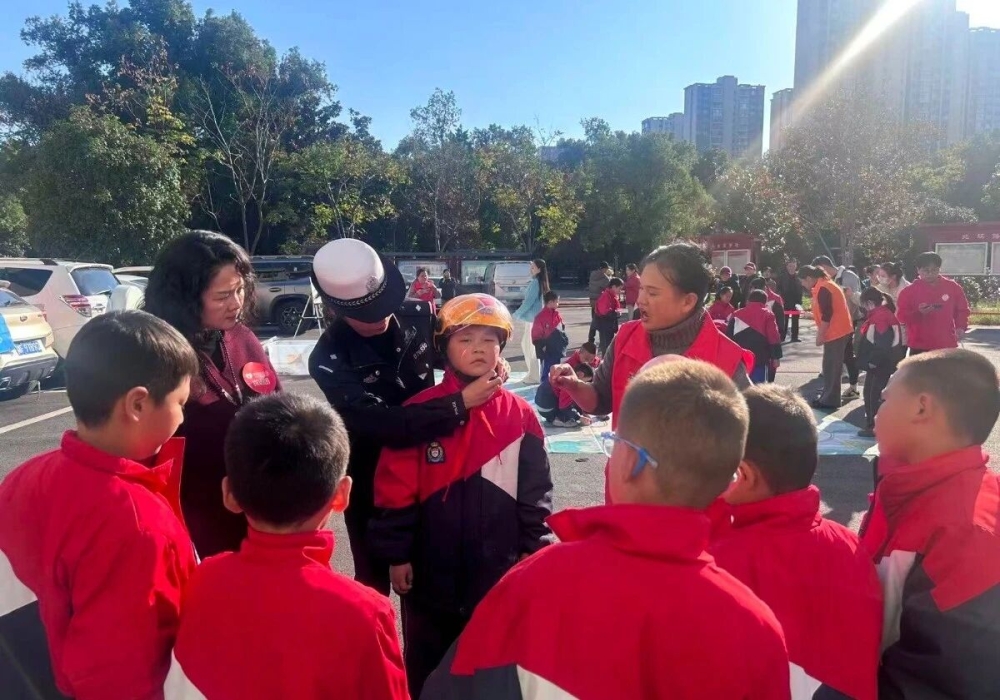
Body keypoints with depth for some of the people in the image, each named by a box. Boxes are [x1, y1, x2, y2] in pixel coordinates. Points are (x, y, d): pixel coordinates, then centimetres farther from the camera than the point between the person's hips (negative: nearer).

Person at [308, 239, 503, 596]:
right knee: (374, 581, 14)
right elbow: (384, 425, -33)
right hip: (372, 480, -3)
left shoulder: (419, 316, -11)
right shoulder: (329, 361, -22)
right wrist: (459, 404, -37)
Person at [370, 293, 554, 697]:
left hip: (498, 572, 1)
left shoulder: (520, 417, -6)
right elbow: (396, 489, -7)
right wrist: (397, 554, -6)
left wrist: (533, 553, 1)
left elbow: (535, 494, 0)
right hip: (432, 570, -1)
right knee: (426, 666, 20)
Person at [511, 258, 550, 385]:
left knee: (531, 347, -2)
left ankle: (534, 376, 4)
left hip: (533, 319, -10)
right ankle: (533, 373, 23)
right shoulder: (540, 282, 13)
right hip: (535, 318, 10)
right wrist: (520, 314, 21)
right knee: (526, 345, 17)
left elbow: (529, 302, -19)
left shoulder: (535, 283, -16)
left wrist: (517, 315, -12)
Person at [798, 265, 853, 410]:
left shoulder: (822, 289, -18)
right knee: (831, 366, 16)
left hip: (836, 332, -10)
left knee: (831, 367, -5)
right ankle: (827, 396, 25)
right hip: (839, 330, 10)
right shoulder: (824, 285, 14)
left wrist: (820, 335, -17)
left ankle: (829, 400, -1)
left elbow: (827, 315, -21)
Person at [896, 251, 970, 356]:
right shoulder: (909, 291, -3)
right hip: (919, 347, -2)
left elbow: (962, 310, 12)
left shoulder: (952, 287, 3)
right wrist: (918, 313, -22)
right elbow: (902, 315, -4)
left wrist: (961, 327, -3)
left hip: (947, 345, 2)